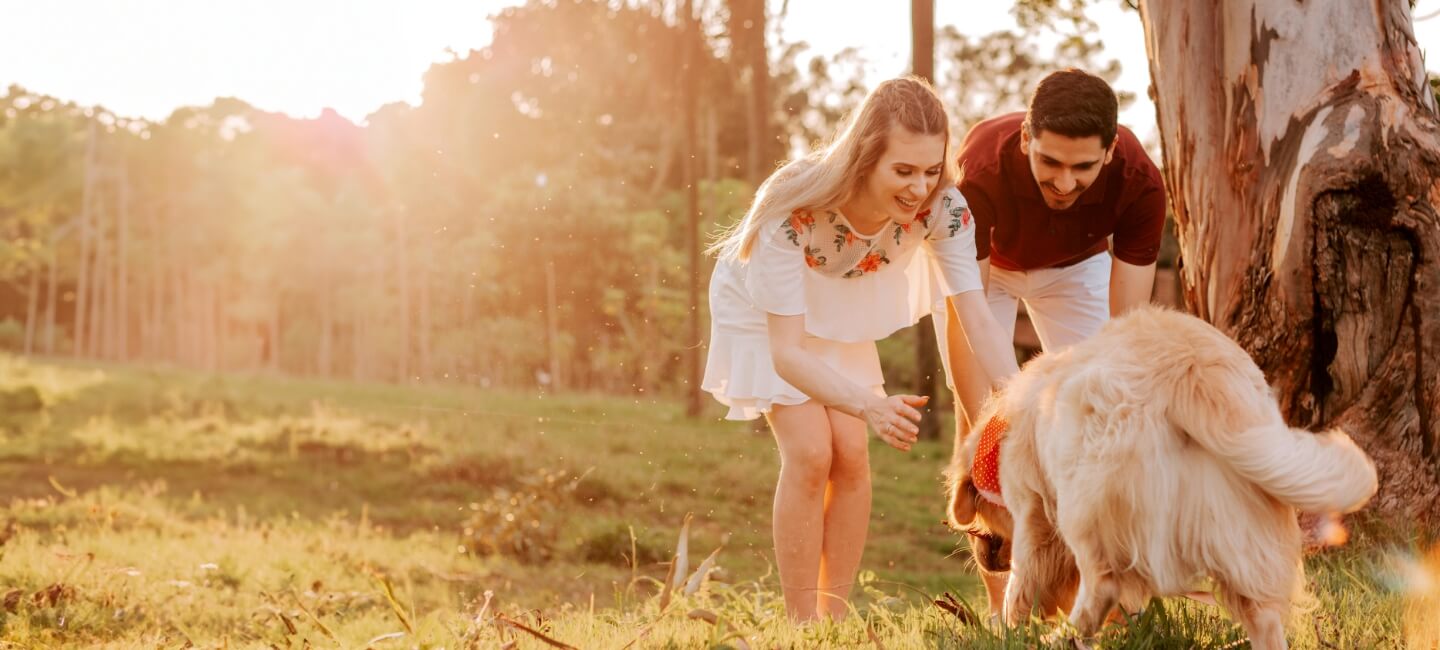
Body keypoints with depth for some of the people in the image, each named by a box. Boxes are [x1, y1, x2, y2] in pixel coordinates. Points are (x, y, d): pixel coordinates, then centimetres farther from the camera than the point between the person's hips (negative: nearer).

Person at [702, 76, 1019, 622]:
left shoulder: (942, 208, -30)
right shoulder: (795, 209, -41)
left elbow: (978, 319, -34)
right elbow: (787, 351, -42)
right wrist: (870, 405, -57)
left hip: (838, 313, 4)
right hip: (762, 311, -4)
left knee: (851, 454, -6)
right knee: (809, 453, -17)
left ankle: (837, 619, 7)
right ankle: (803, 628, -5)